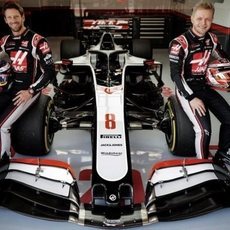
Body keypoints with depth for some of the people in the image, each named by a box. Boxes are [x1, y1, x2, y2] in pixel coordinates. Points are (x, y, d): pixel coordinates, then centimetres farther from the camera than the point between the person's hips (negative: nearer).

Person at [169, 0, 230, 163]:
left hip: (205, 86, 7)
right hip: (186, 89, -6)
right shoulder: (180, 43, -16)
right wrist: (191, 98, -22)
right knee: (204, 129, -21)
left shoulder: (212, 39, 4)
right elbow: (176, 75, -18)